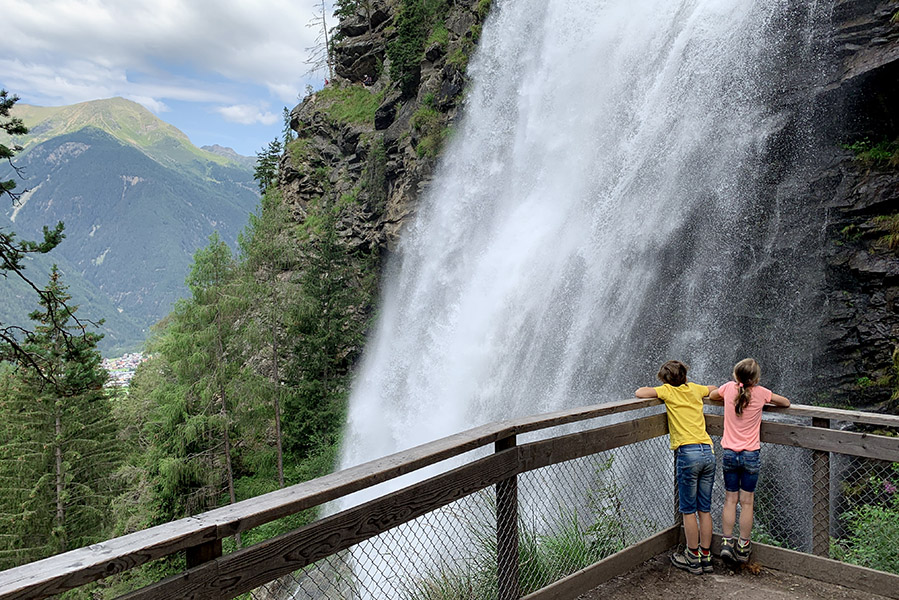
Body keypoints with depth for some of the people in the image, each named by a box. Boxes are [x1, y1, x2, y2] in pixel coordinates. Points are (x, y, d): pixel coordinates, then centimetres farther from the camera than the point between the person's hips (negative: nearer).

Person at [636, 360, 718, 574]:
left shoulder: (668, 391, 2)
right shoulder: (695, 389, 17)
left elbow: (640, 392, -8)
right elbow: (714, 389, 37)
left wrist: (657, 392, 11)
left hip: (688, 453, -6)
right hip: (708, 452, 6)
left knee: (689, 510, 5)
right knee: (705, 510, 12)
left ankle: (693, 559, 12)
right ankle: (706, 557, 19)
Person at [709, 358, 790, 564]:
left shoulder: (729, 387, -4)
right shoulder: (760, 392, -7)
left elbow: (711, 396, 17)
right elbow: (786, 402, 10)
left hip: (729, 453, 1)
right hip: (751, 454, -1)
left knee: (730, 499, 10)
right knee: (746, 501, 7)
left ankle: (727, 542, 8)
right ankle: (743, 548, 13)